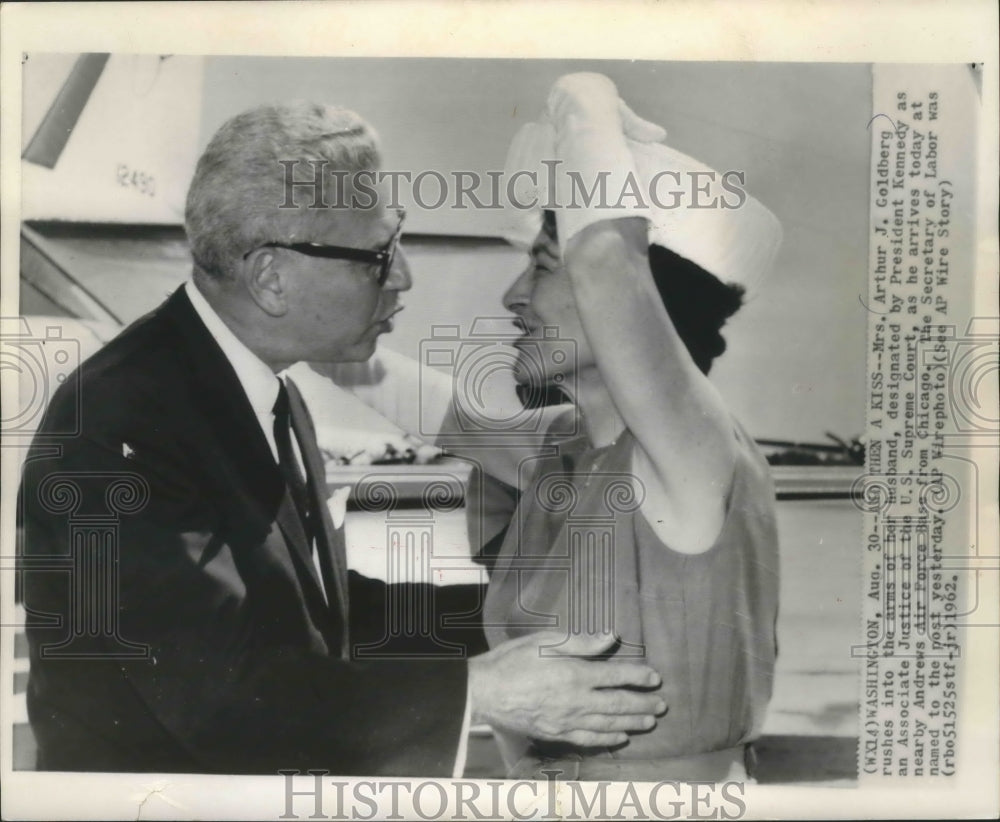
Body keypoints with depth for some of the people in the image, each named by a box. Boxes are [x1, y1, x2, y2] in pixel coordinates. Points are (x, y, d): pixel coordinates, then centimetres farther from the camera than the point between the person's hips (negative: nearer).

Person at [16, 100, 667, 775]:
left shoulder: (263, 386, 1)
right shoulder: (121, 419, -22)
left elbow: (317, 601, 5)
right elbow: (222, 691, -26)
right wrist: (477, 693, -25)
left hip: (286, 764, 6)